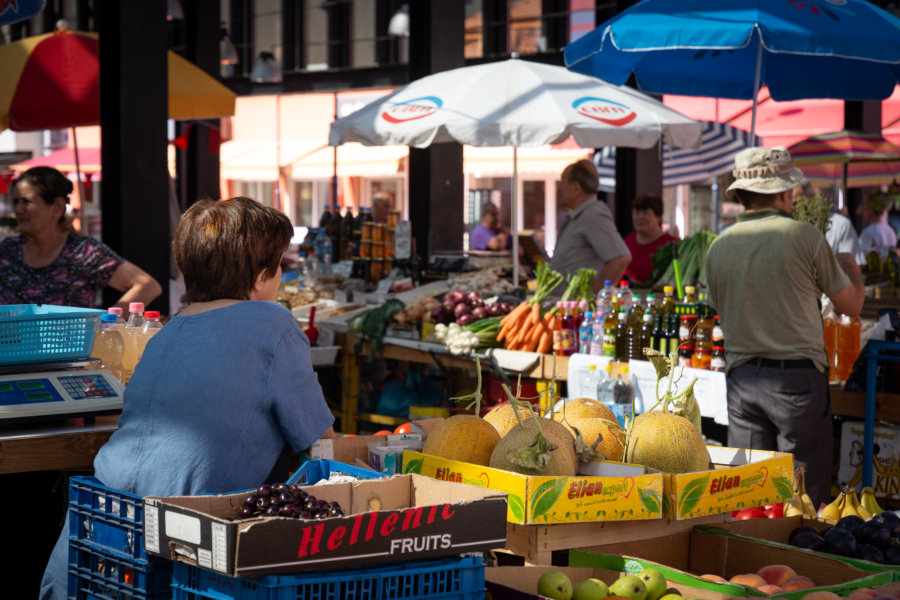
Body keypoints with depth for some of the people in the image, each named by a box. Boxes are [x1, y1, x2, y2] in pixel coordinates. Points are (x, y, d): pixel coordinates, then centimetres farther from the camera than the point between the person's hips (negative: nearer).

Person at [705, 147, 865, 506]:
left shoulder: (719, 247, 5)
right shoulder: (804, 236, -7)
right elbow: (851, 305, 2)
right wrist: (849, 267, 25)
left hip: (741, 378, 4)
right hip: (798, 376, -4)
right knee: (805, 493, 2)